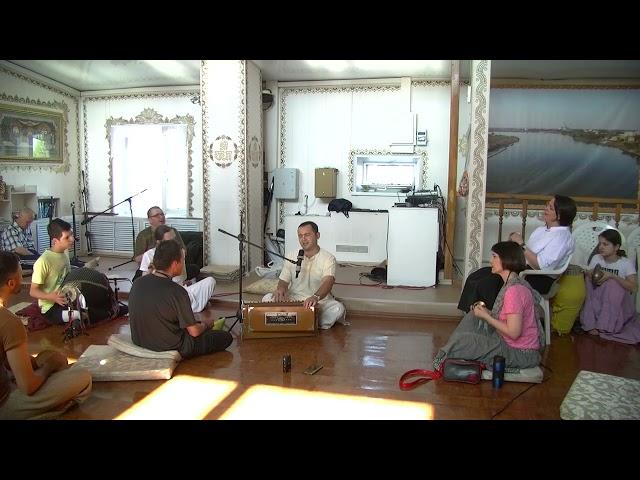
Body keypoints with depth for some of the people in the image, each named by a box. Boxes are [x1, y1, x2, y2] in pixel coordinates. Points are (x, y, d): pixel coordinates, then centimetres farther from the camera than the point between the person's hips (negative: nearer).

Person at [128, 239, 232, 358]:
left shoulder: (137, 283, -8)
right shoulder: (177, 292, -27)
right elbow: (194, 332, -18)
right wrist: (205, 324, 5)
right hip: (170, 348, -7)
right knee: (226, 337, 4)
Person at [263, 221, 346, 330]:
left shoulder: (328, 258, -6)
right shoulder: (291, 256, 7)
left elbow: (328, 282, -22)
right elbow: (284, 280, 7)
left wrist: (316, 297, -45)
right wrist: (280, 289, -20)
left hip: (320, 302, -3)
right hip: (293, 300, 3)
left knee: (338, 308, -33)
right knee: (267, 298, -22)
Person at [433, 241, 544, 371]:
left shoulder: (514, 290, -24)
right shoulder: (514, 284, 8)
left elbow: (513, 332, -26)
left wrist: (486, 316, -15)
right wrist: (487, 312, 0)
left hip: (520, 354, -10)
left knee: (460, 339, -17)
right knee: (472, 317, 7)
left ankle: (444, 357, 12)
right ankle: (449, 353, 7)